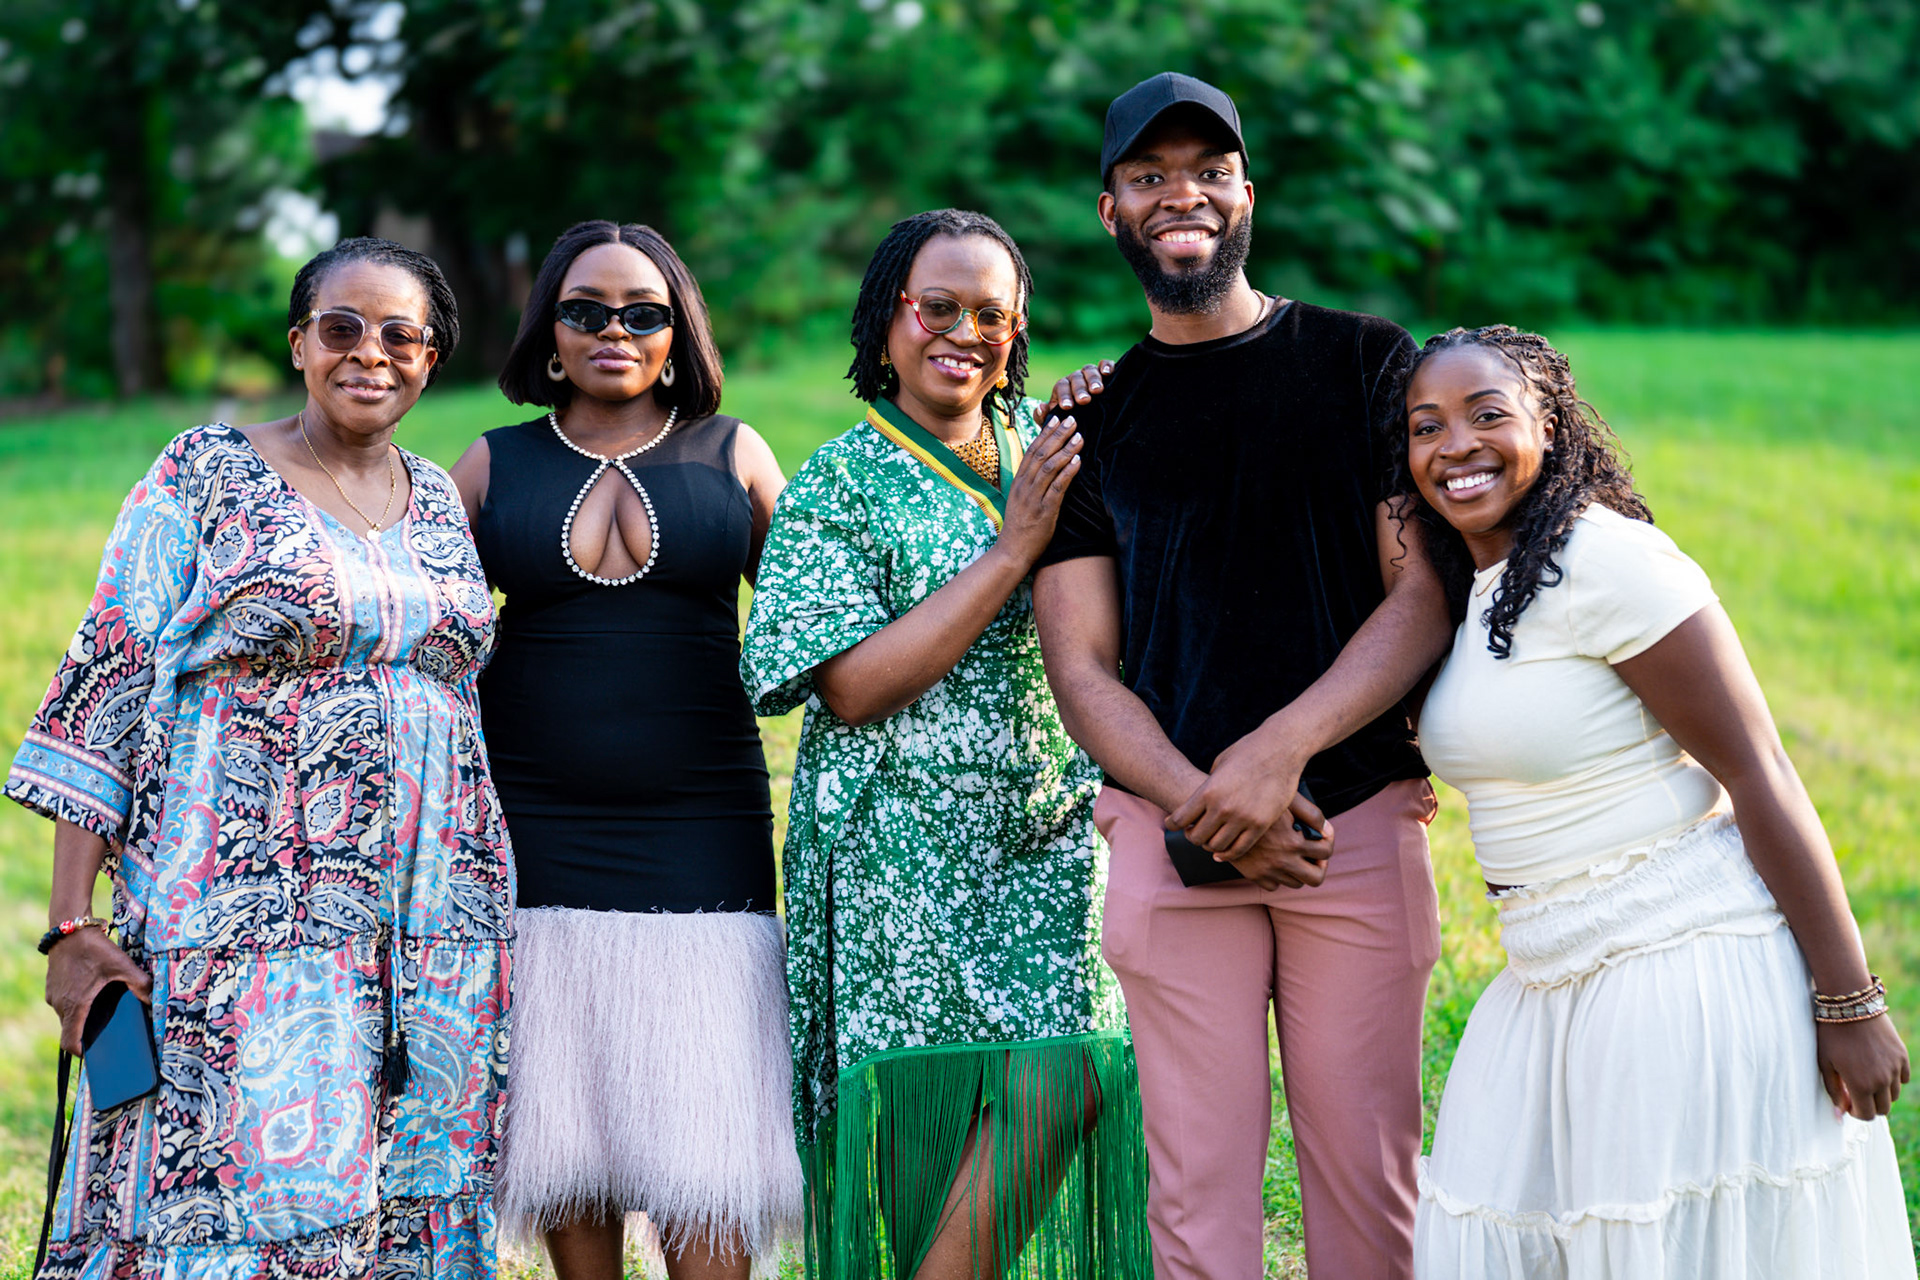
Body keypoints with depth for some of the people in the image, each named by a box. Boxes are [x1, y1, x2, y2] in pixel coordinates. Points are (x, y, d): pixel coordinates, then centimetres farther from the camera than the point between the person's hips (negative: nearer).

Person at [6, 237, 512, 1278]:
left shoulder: (438, 500, 13)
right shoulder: (204, 477, -1)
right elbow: (102, 693, -4)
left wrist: (479, 911, 16)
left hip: (430, 929, 5)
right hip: (252, 922, -5)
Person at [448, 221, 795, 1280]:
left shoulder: (730, 454, 7)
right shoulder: (494, 467, 8)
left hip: (700, 834, -1)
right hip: (538, 834, 1)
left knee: (703, 1123, -7)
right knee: (565, 1115, 4)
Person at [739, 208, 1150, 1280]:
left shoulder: (1050, 445, 11)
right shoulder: (839, 487, -1)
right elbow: (854, 686, -11)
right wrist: (1012, 549, -15)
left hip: (1050, 828, 3)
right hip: (905, 843, -3)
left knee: (1057, 1078, -12)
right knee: (919, 1110, -3)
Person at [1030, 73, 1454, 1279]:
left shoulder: (1363, 361, 7)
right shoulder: (1090, 421, 11)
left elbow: (1429, 591, -1)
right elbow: (1082, 666, 5)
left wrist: (1279, 751, -15)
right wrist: (1199, 802, -13)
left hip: (1359, 820, -1)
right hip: (1171, 834, 1)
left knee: (1368, 1173, 2)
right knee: (1198, 1181, 1)